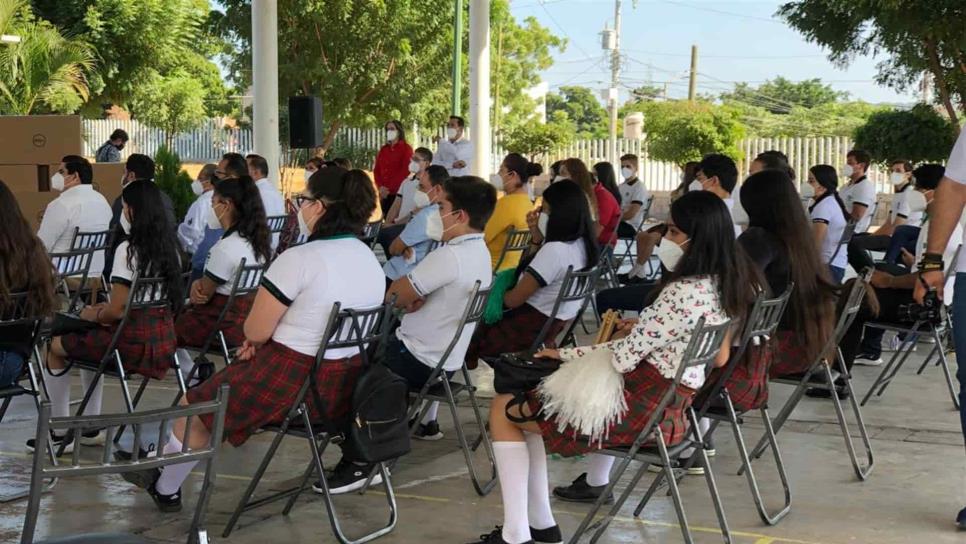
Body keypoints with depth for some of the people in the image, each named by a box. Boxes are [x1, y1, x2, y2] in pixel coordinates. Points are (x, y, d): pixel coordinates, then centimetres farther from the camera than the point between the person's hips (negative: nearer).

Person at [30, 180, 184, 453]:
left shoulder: (128, 250, -18)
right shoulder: (169, 247, 6)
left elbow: (118, 311, -18)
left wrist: (95, 315, 3)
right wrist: (108, 310, 17)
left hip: (134, 344, -8)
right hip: (163, 341, 8)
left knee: (55, 346, 13)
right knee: (90, 339, 32)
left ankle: (60, 434, 19)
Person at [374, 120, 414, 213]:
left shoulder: (406, 149, 0)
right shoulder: (383, 149, 17)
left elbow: (405, 171, -10)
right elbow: (376, 169, 13)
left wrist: (389, 188, -14)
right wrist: (380, 186, -5)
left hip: (398, 192, -5)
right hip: (384, 193, 5)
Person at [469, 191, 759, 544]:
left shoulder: (686, 292, -25)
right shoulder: (725, 286, 3)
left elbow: (622, 356, -21)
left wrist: (561, 353, -6)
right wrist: (643, 329, 9)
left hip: (643, 409, -10)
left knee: (504, 409, 2)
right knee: (528, 394, 21)